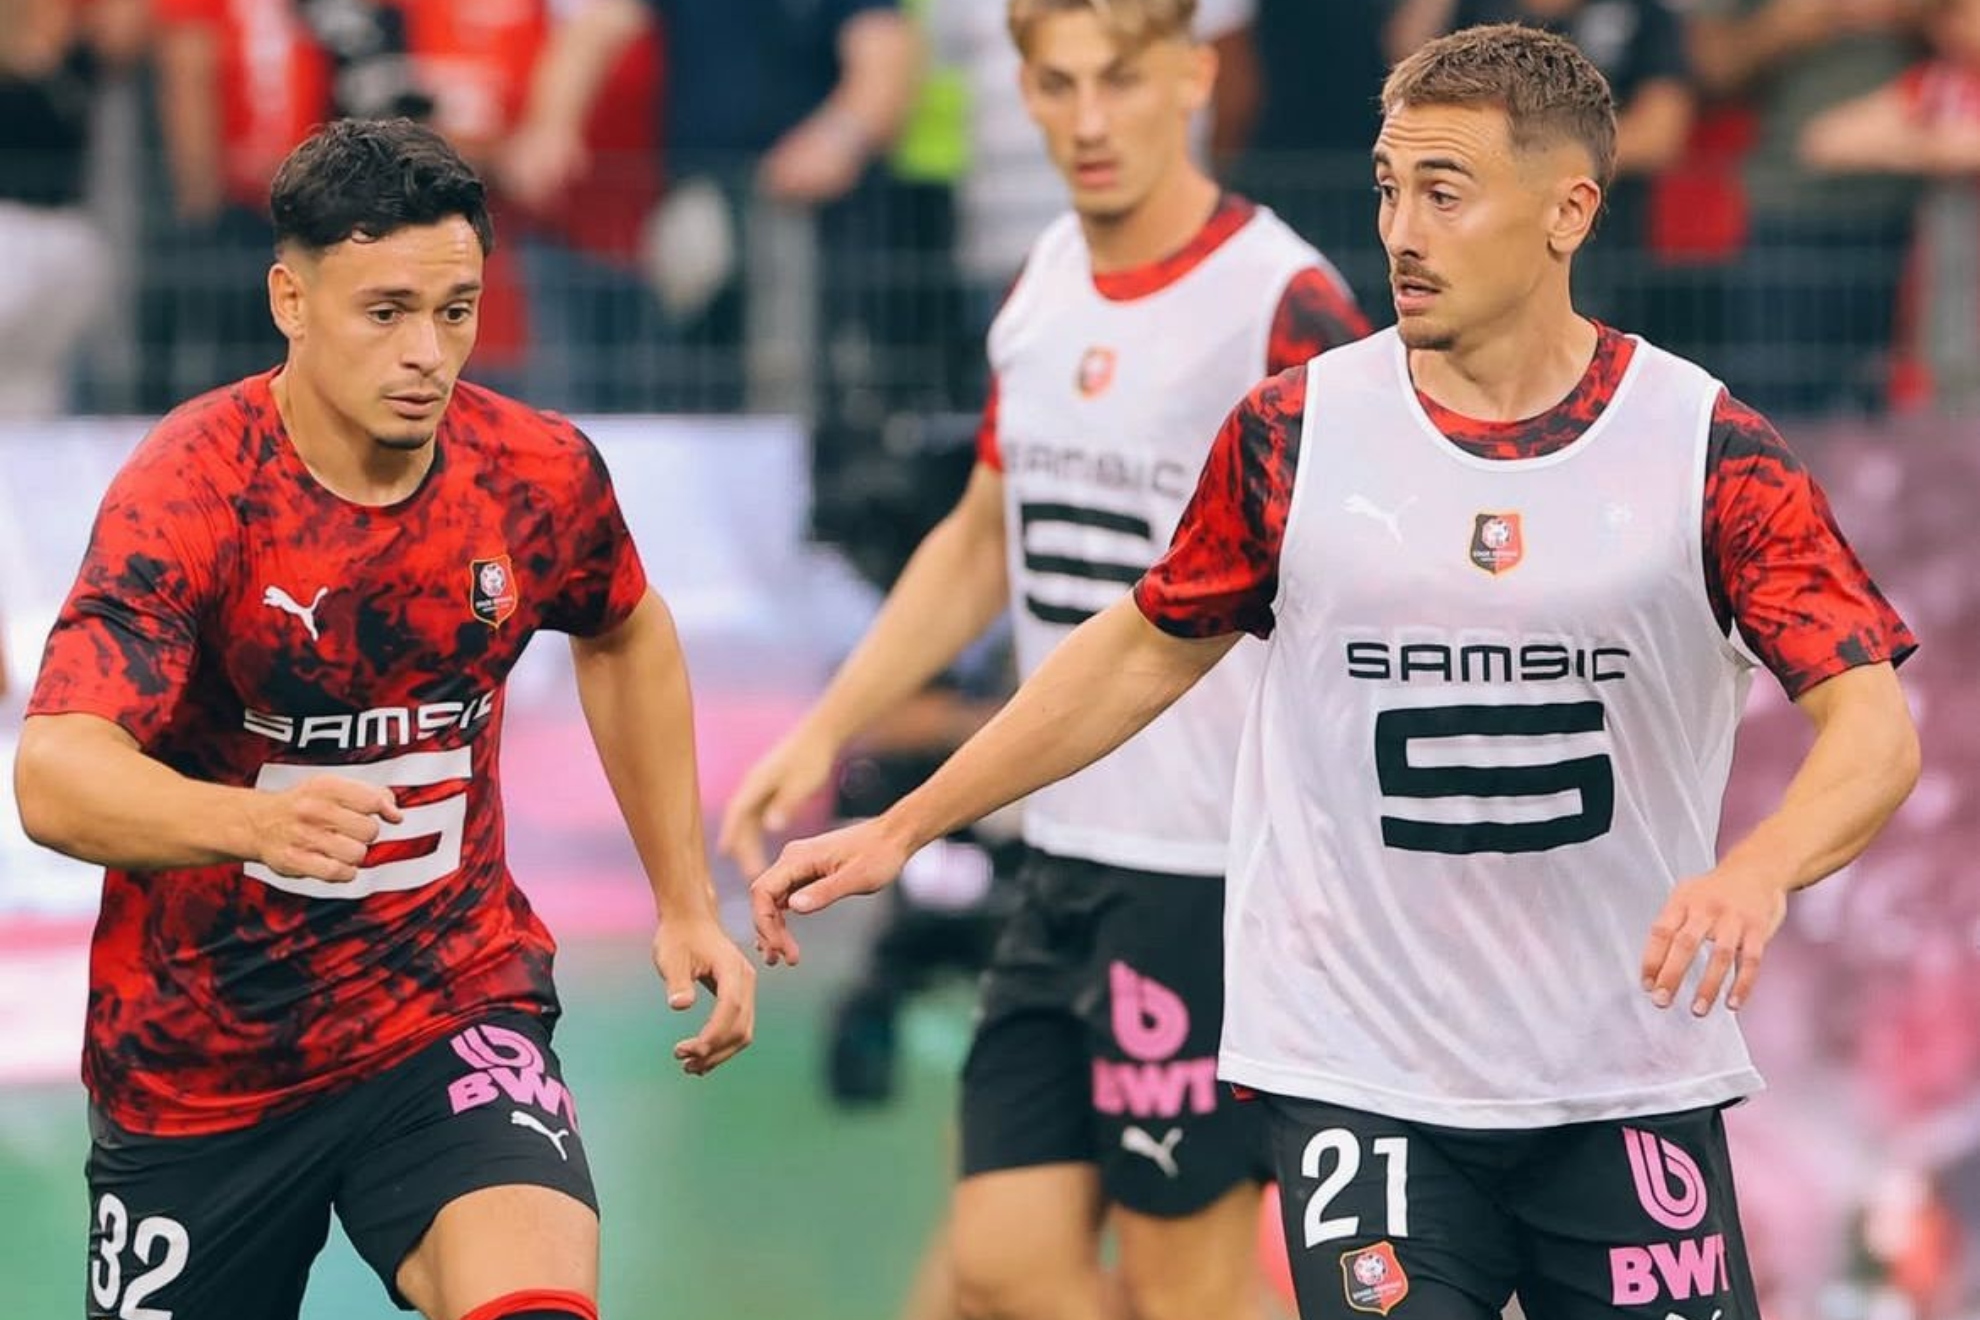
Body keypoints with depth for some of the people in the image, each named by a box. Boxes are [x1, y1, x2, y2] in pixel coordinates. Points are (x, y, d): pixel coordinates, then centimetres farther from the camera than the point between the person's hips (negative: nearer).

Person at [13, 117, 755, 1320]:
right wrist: (256, 822, -52)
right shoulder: (188, 492, -20)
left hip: (456, 1008, 1)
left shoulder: (542, 475, -7)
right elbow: (53, 776, -34)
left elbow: (628, 637, 18)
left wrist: (687, 903, 16)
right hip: (196, 1069, -1)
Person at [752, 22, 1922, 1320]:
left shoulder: (1711, 453, -5)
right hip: (1361, 1081, 0)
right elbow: (1147, 652, 15)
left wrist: (1758, 871, -32)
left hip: (1629, 1088, 0)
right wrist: (902, 829, 14)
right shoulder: (1294, 436, 1)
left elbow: (1874, 725, -10)